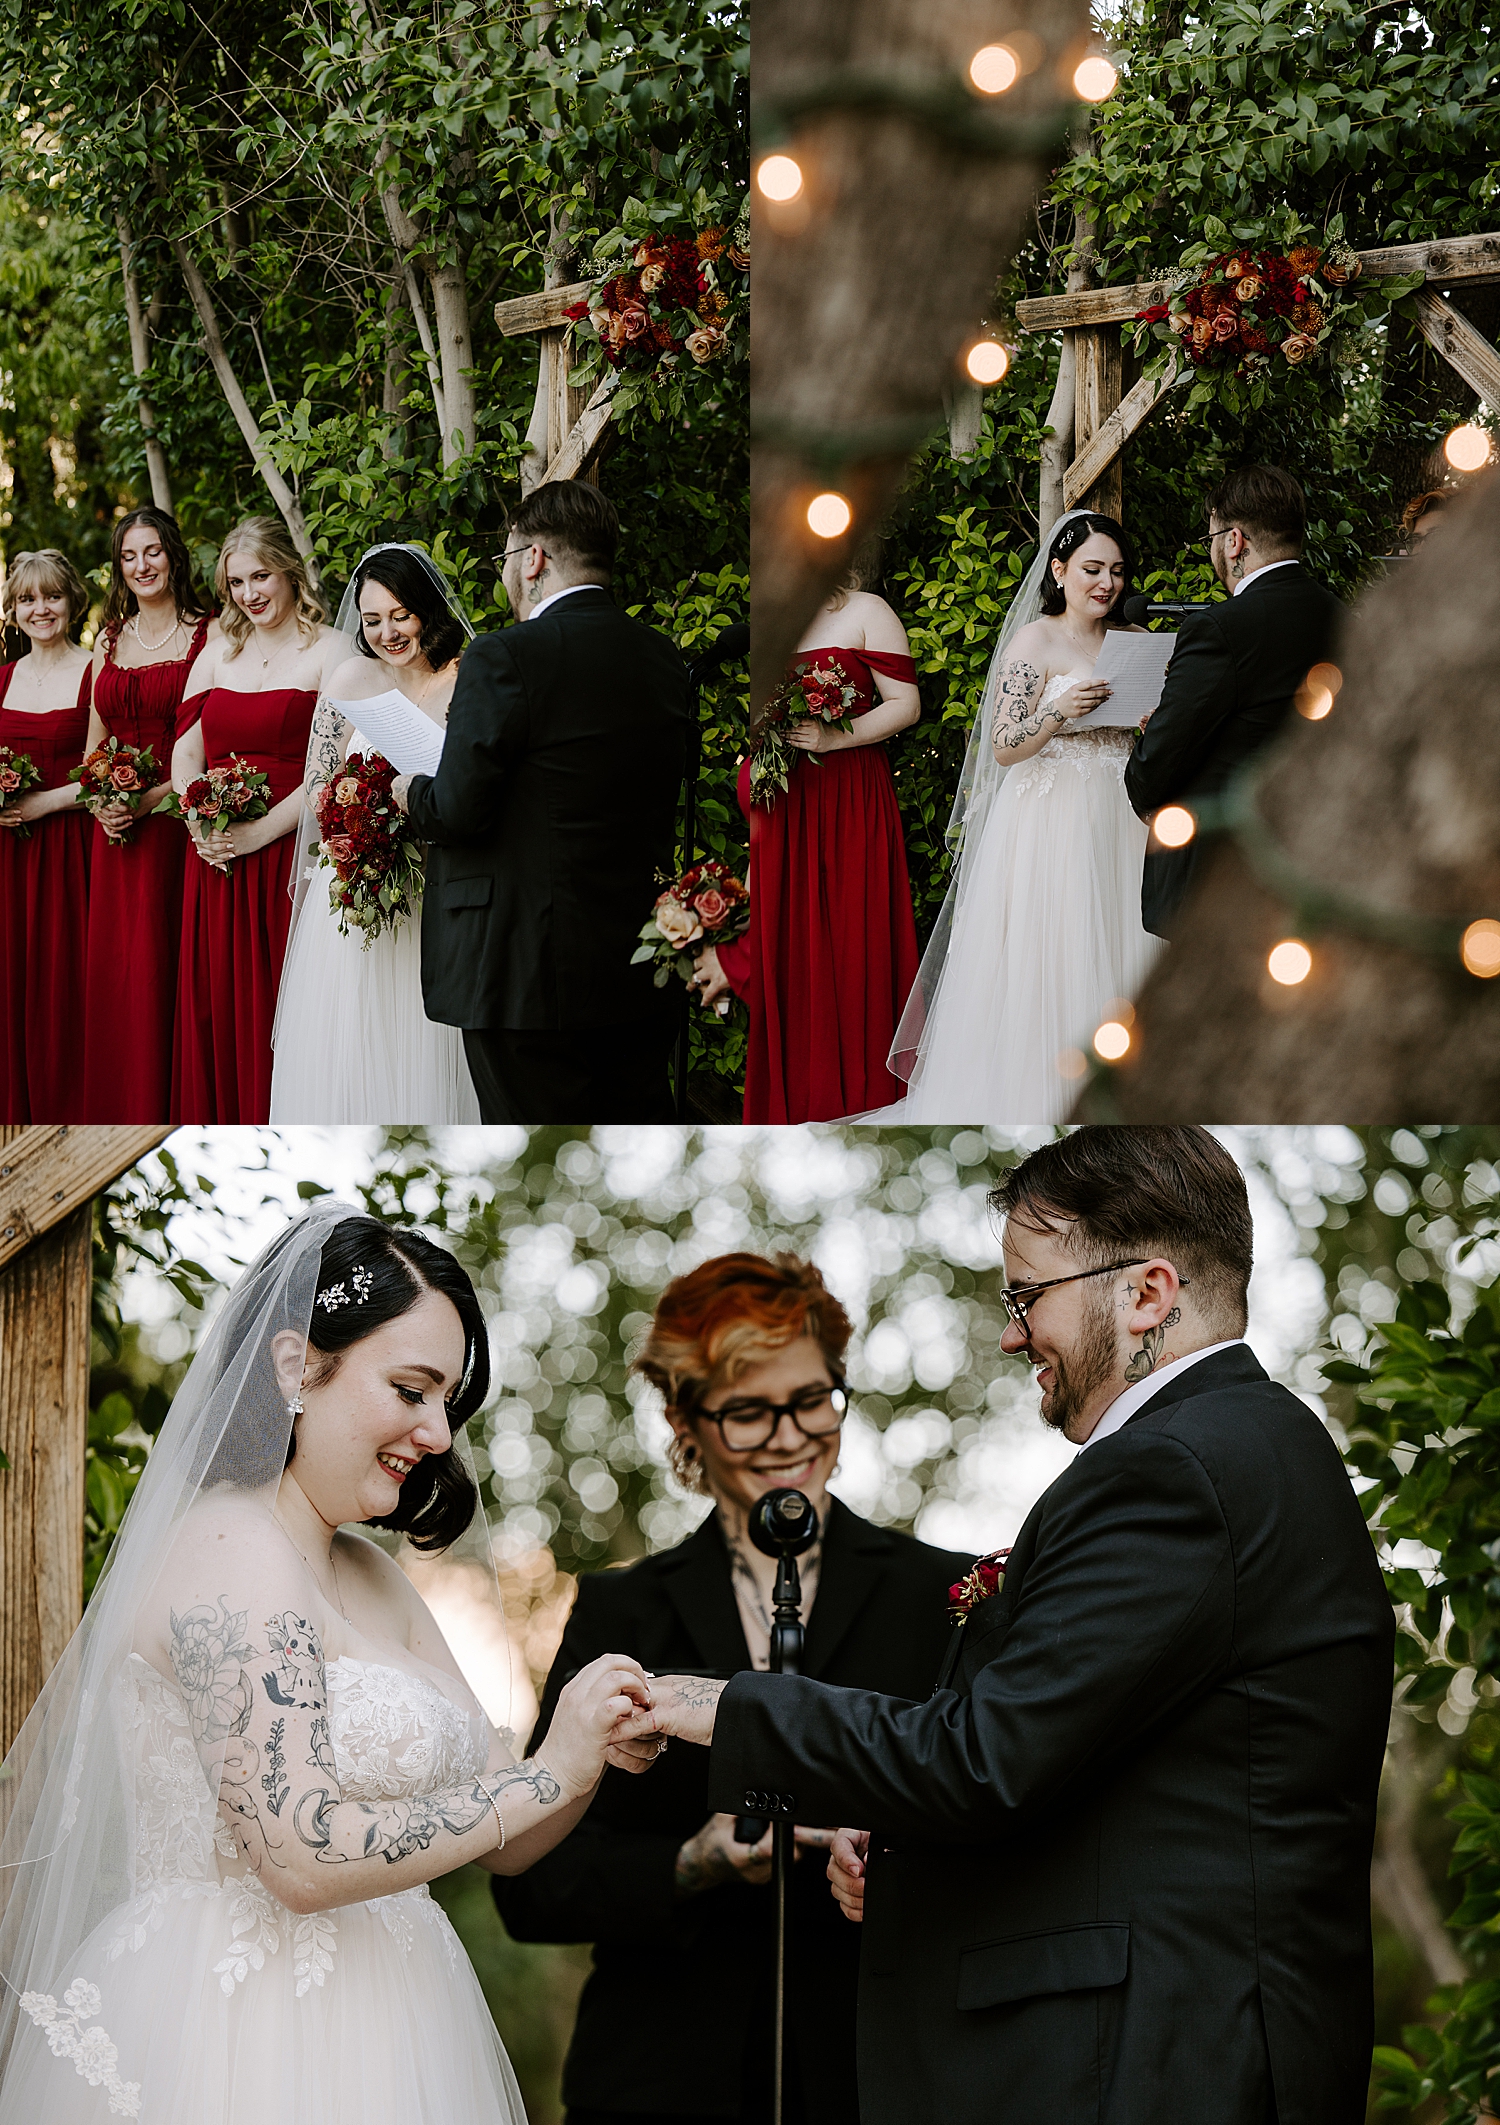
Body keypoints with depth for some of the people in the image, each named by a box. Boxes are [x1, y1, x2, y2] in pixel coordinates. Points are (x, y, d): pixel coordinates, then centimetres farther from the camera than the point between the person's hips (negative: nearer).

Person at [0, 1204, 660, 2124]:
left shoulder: (370, 1575, 15)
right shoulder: (231, 1554, -14)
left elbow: (500, 1835, 14)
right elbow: (304, 1853, -22)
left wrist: (600, 1754, -6)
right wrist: (549, 1773, -17)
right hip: (241, 2043, -9)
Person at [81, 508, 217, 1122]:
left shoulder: (209, 635, -2)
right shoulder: (109, 639, 15)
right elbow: (94, 741, 18)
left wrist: (155, 796, -16)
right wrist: (99, 801, -1)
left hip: (177, 820, -5)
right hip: (116, 833, 5)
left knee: (164, 969, -8)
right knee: (112, 972, 3)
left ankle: (169, 1111, -2)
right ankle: (117, 1111, 10)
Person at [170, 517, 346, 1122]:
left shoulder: (329, 651, -3)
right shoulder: (219, 653, 15)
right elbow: (186, 752, 14)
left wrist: (259, 832, -16)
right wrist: (199, 826, -5)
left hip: (289, 857, -5)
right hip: (216, 863, 5)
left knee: (277, 1005, -5)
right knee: (215, 1006, 5)